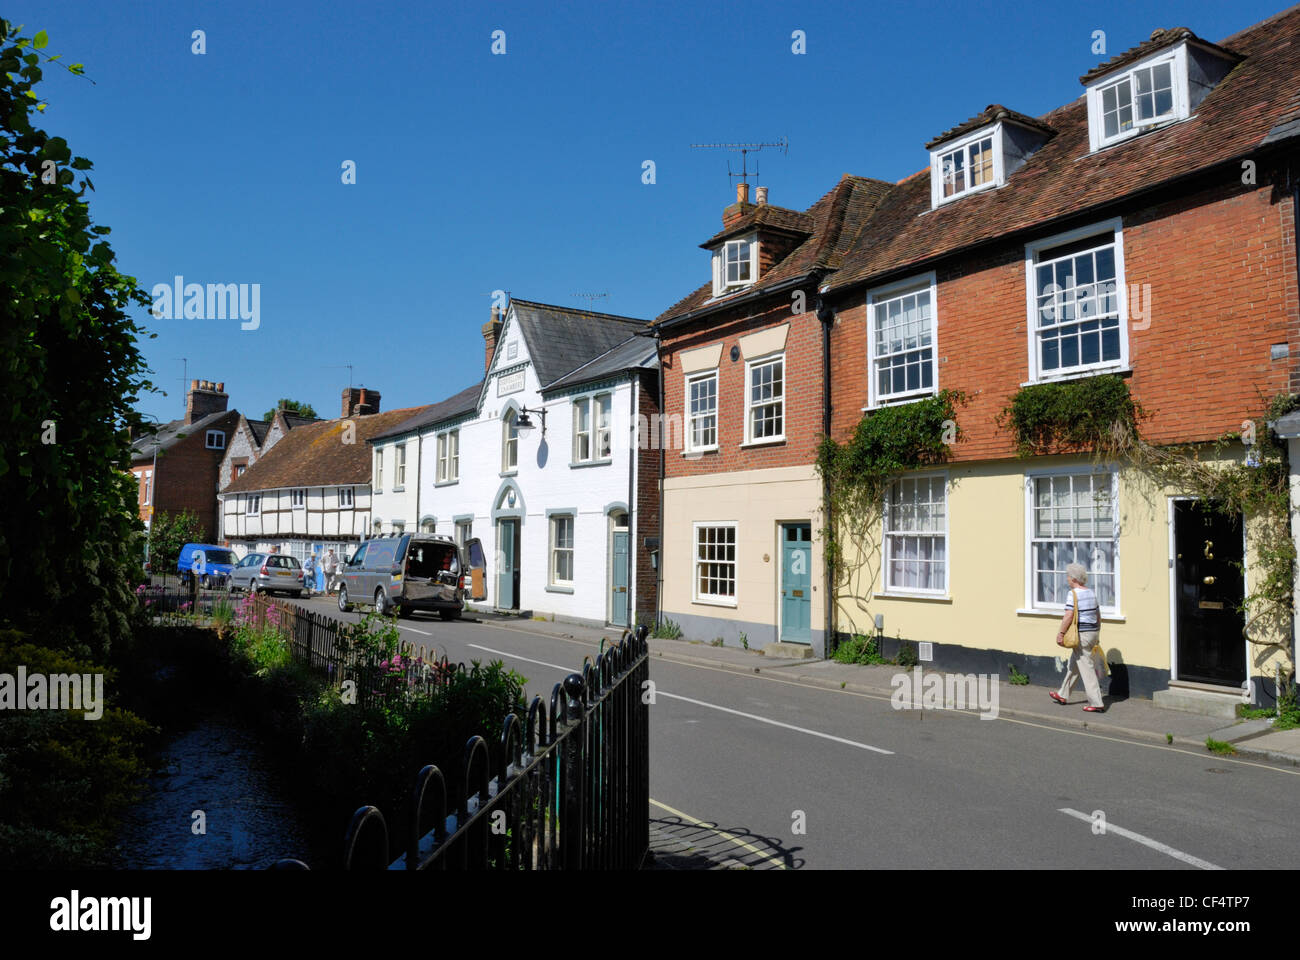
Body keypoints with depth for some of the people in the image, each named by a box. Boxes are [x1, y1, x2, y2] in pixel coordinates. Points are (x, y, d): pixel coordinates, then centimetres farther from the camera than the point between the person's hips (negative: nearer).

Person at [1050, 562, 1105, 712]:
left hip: (1081, 635, -9)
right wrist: (1097, 634, 22)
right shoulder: (1091, 593, 10)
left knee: (1087, 668, -4)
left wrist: (1060, 633, -16)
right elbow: (1098, 615, 15)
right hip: (1093, 632, 9)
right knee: (1074, 664, 19)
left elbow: (1068, 616, -22)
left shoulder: (1073, 594, -15)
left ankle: (1096, 703, -3)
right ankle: (1063, 695, 31)